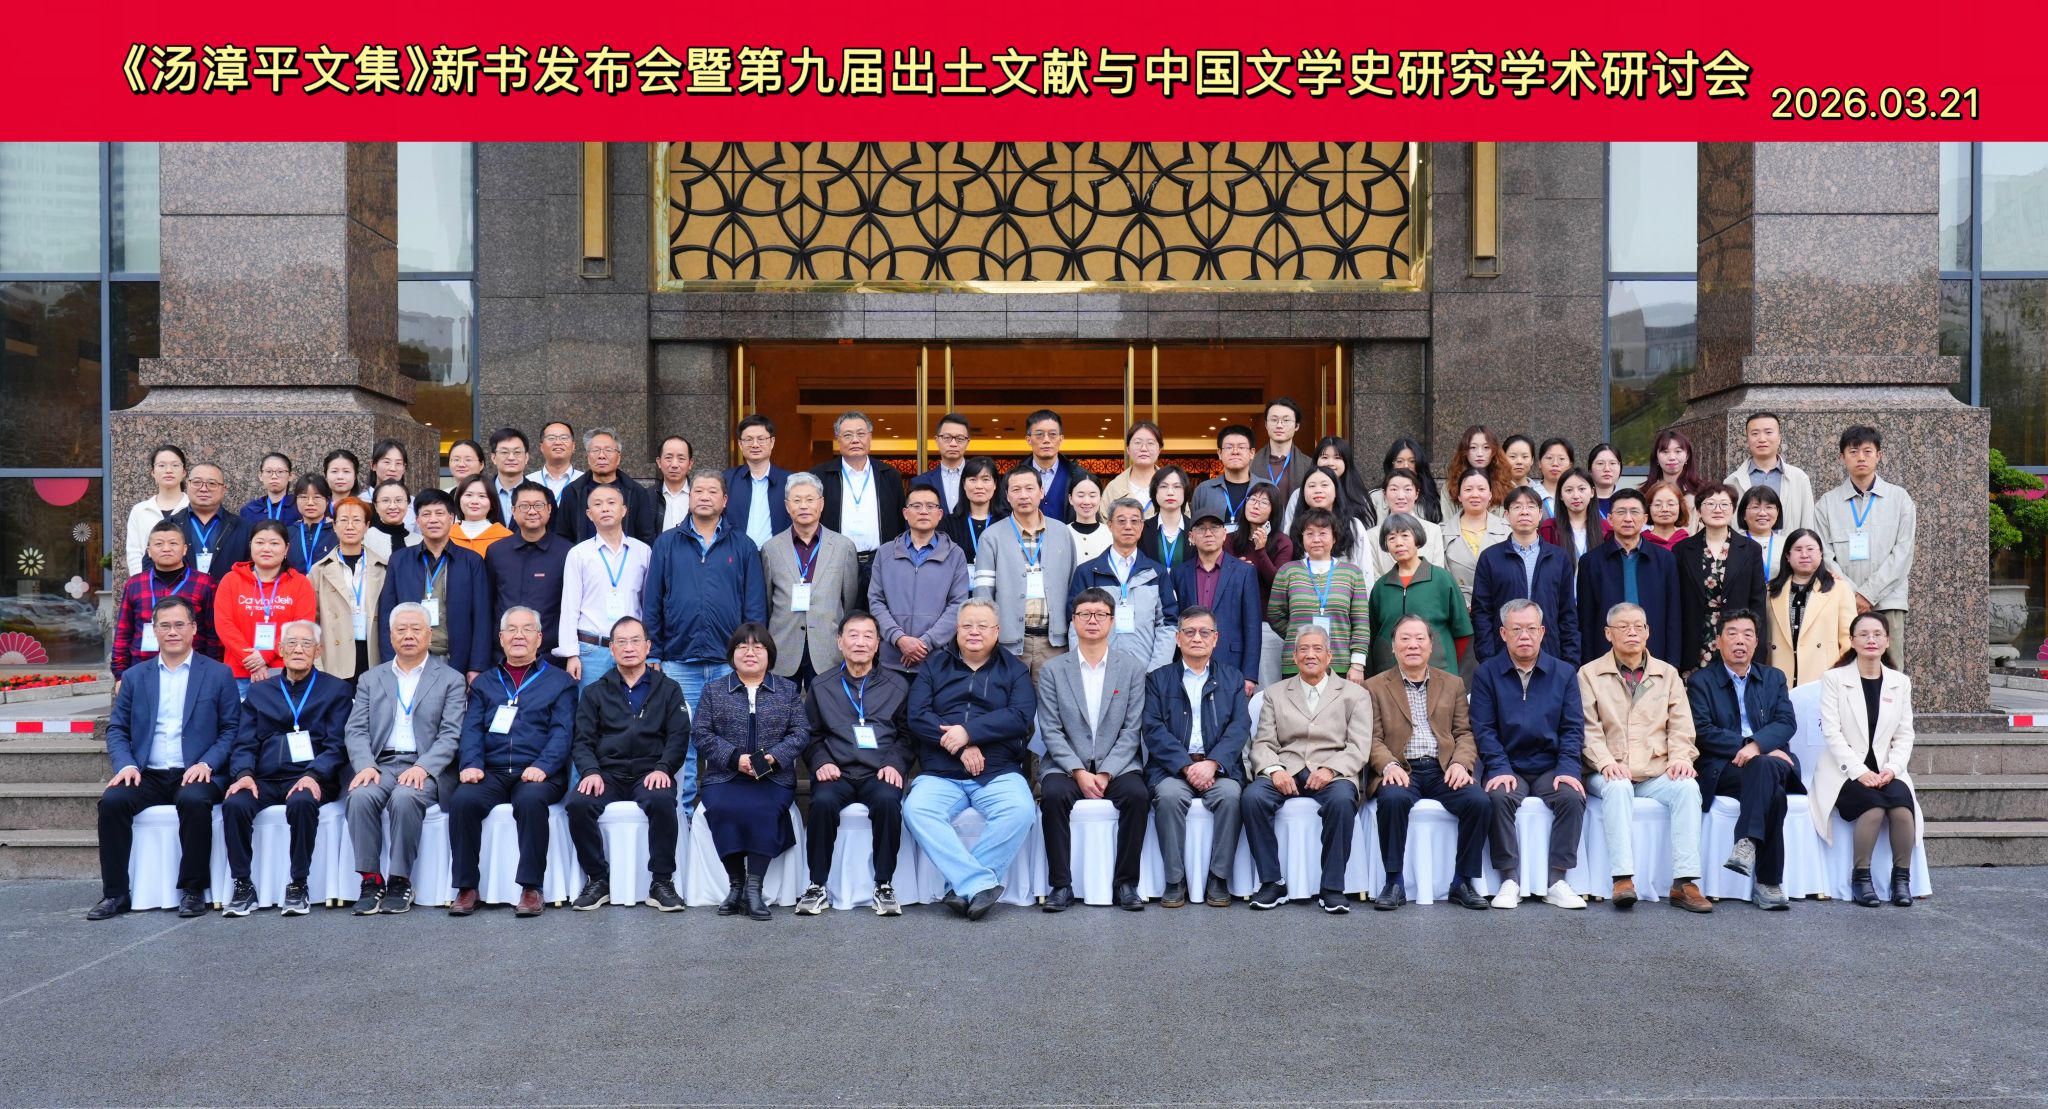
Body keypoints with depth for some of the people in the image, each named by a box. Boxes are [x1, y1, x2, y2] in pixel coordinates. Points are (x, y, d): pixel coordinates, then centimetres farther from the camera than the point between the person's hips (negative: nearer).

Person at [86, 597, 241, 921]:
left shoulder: (218, 674, 7)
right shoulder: (134, 676, 15)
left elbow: (231, 729, 2)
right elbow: (117, 729, 12)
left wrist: (206, 763, -14)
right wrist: (126, 764, -7)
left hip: (195, 775, -3)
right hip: (147, 775, 3)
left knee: (194, 801, -35)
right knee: (112, 800, -26)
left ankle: (193, 890, -20)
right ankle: (115, 893, -15)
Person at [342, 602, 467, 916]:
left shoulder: (450, 679, 9)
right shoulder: (370, 679, 19)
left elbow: (450, 736, -1)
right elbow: (356, 731, 9)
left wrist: (422, 768, -17)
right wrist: (366, 766, -11)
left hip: (425, 768, -2)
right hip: (380, 764, 3)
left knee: (404, 798, -34)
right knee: (361, 796, -30)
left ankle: (399, 882, -21)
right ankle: (371, 879, -21)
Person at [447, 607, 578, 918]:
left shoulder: (560, 680, 13)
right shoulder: (484, 682, 22)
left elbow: (562, 731, 1)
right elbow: (472, 728, 11)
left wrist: (543, 766, -17)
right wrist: (471, 764, -10)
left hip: (539, 773, -3)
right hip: (491, 772, 3)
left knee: (531, 800, -36)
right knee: (462, 800, -28)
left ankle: (531, 886, -27)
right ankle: (466, 887, -18)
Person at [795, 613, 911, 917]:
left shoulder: (897, 685, 16)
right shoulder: (821, 687, 18)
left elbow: (906, 735, 12)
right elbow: (811, 736, 15)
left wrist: (895, 763, -6)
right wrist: (821, 762, -4)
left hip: (878, 774, 0)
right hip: (837, 772, 1)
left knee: (888, 800, -34)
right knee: (822, 801, -33)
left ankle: (884, 885, -21)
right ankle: (817, 886, -19)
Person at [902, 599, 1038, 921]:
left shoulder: (1014, 669, 15)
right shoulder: (933, 666, 17)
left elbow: (1021, 716, -3)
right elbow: (917, 716, 2)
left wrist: (969, 731, -13)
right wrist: (960, 746, -11)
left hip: (999, 773, -1)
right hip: (939, 774, 1)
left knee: (1019, 811, -32)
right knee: (916, 810, -30)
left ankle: (962, 886, -24)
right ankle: (980, 885, -33)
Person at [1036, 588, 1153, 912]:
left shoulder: (1133, 667, 7)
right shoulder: (1053, 670, 7)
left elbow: (1131, 729, 1)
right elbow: (1051, 731, 0)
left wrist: (1106, 773, -12)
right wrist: (1079, 772, -14)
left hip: (1117, 764, 0)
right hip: (1067, 765, 0)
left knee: (1137, 794, -29)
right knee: (1053, 795, -31)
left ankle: (1125, 883, -16)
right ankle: (1061, 885, -20)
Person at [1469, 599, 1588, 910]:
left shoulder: (1564, 673, 9)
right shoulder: (1486, 674, 5)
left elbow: (1573, 727, 4)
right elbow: (1484, 729, -2)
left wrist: (1567, 769, -11)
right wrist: (1500, 769, -15)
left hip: (1551, 768, 1)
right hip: (1507, 767, -1)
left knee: (1573, 797, -28)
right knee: (1499, 797, -32)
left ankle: (1556, 881, -20)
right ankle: (1510, 881, -23)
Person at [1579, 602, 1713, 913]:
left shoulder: (1668, 674, 19)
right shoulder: (1589, 674, 11)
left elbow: (1680, 725, 10)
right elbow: (1589, 728, 0)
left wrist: (1681, 757, -10)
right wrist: (1606, 762, -17)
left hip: (1657, 772, 2)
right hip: (1611, 774, -2)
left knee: (1687, 786, -29)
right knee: (1618, 788, -36)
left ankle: (1684, 882, -31)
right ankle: (1623, 879, -40)